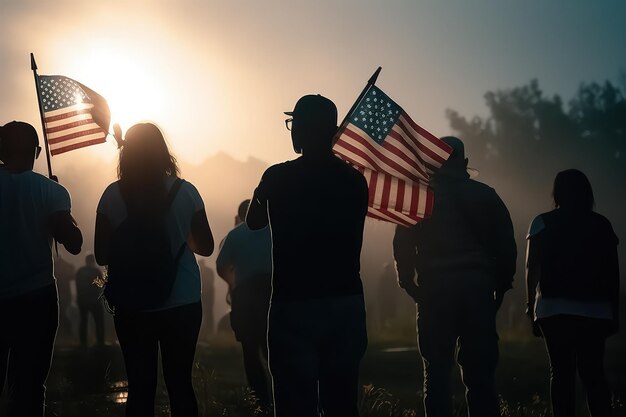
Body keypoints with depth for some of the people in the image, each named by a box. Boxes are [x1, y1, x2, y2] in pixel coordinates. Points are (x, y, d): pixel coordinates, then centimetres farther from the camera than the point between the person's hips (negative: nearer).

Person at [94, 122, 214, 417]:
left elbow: (102, 256, -2)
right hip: (182, 304, 0)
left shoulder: (113, 196, -6)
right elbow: (205, 247, 4)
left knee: (140, 387, 7)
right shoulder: (185, 192, -6)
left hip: (133, 306, 0)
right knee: (180, 383, 10)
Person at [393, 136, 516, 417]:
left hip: (435, 288, -1)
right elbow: (506, 245, 6)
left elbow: (402, 244, 2)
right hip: (478, 287, 1)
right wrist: (501, 286, 13)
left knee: (437, 373, 2)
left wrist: (409, 284, 10)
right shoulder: (485, 195, 9)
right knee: (479, 374, 3)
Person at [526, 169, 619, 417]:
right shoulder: (602, 224, 12)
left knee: (562, 371, -3)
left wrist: (531, 303, 1)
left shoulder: (544, 222, 6)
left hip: (555, 308, -2)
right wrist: (614, 310, 13)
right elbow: (613, 271, 9)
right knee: (593, 372, 5)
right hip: (596, 309, 2)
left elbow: (533, 266, -2)